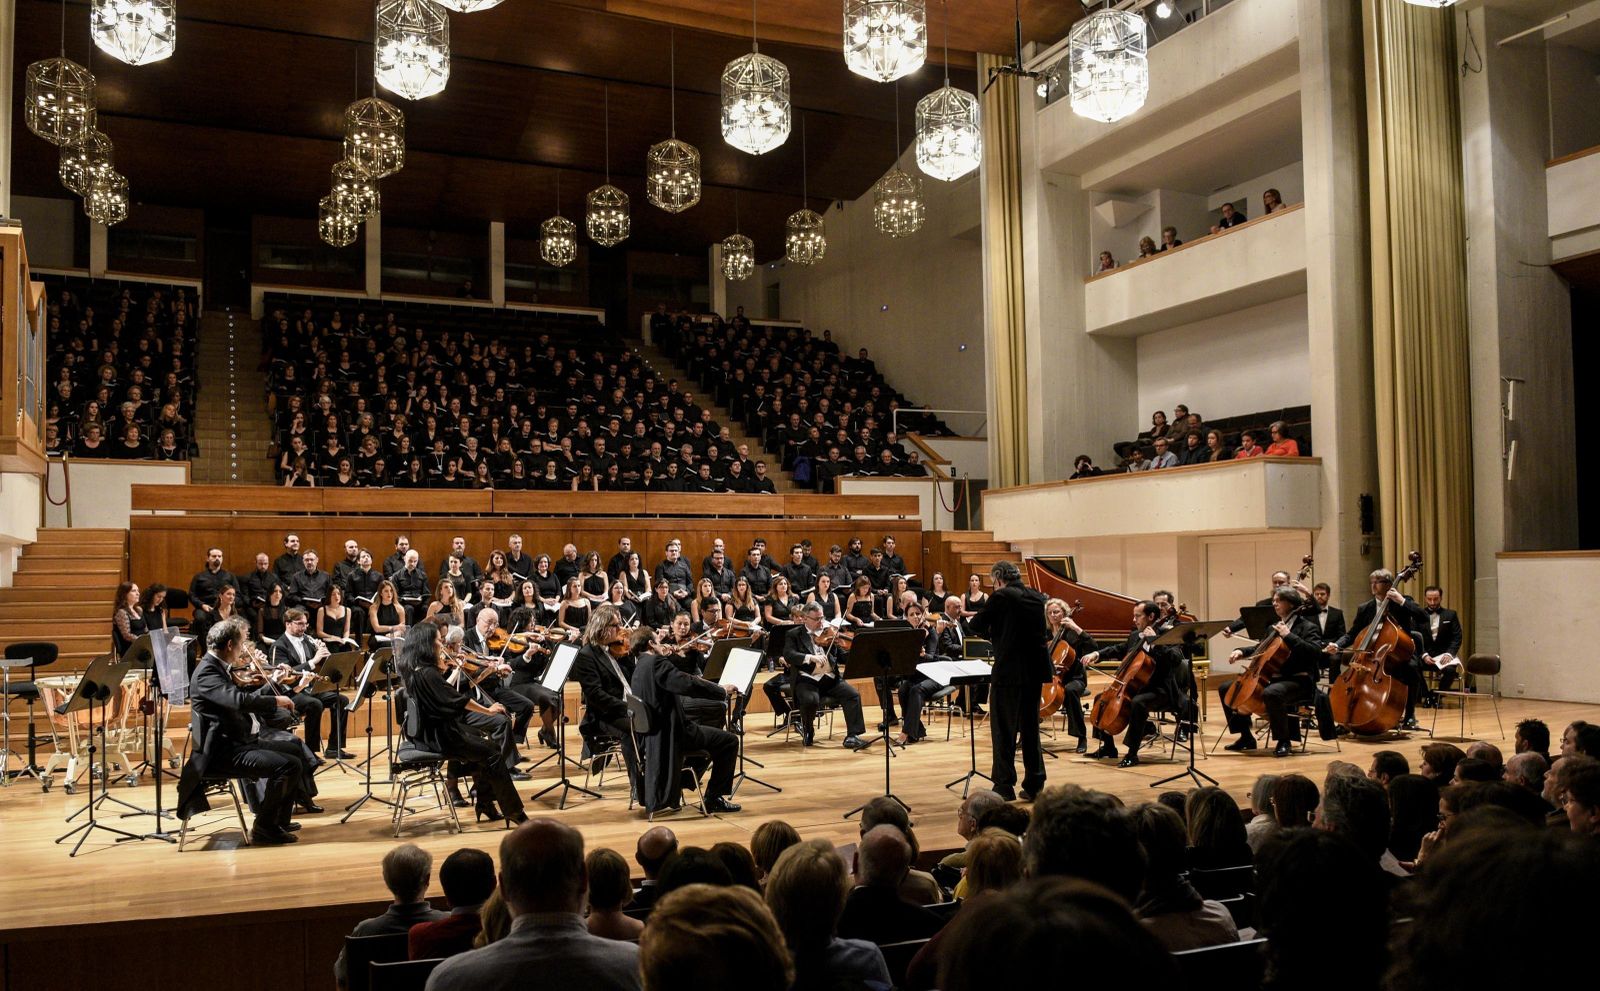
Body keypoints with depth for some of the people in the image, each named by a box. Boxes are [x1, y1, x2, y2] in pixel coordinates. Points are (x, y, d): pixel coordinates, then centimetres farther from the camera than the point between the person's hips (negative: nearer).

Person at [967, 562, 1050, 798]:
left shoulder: (1001, 597, -11)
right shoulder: (1037, 597, 8)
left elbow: (976, 625, -5)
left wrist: (991, 633, 15)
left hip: (1009, 672, -6)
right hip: (1034, 672, 6)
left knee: (1004, 730, 2)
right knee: (1030, 728, 15)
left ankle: (1004, 786, 3)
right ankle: (1034, 784, 18)